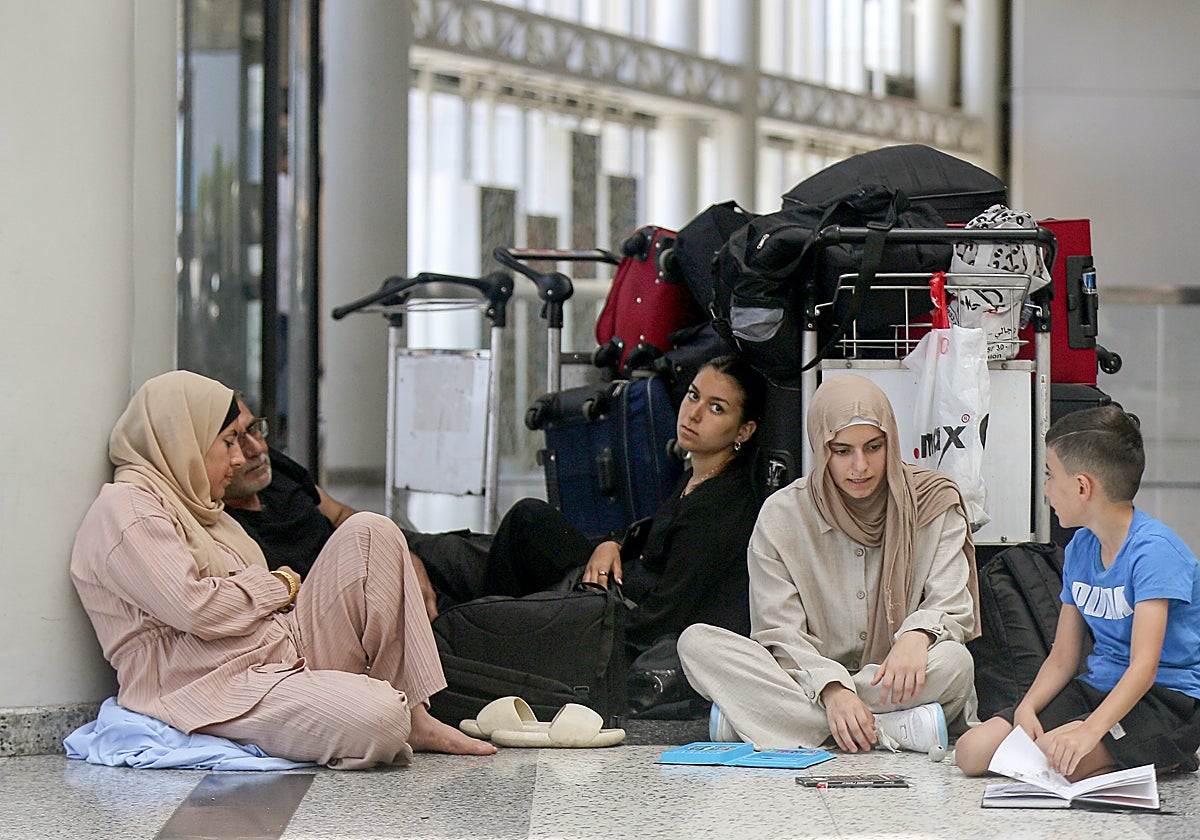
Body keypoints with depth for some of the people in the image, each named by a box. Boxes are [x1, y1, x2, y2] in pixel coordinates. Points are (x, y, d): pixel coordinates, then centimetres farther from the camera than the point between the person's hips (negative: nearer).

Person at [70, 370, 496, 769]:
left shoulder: (190, 504, 26)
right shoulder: (125, 508, -7)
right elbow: (193, 608, -20)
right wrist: (279, 584, -4)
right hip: (223, 686, -10)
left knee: (370, 532, -2)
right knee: (378, 720, -36)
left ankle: (414, 717, -4)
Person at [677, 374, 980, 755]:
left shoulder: (934, 504, 2)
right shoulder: (782, 515, 0)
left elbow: (952, 606, -5)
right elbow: (780, 634, -6)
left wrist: (916, 635, -30)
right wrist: (831, 689, -25)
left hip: (900, 688, 0)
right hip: (809, 684, 0)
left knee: (953, 662, -35)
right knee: (697, 642, -23)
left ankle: (742, 719, -29)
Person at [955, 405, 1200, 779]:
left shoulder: (1153, 549, -18)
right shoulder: (1079, 549, 8)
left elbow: (1144, 665, -27)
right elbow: (1062, 659, 10)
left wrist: (1091, 730, -41)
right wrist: (1026, 708, -10)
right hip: (1100, 687, 8)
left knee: (1054, 759, -31)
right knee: (972, 752, -6)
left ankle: (1158, 759, -5)